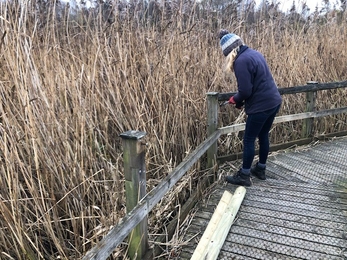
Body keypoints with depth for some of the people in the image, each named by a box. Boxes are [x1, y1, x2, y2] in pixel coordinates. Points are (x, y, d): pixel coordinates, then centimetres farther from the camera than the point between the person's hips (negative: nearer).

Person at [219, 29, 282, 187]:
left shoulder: (240, 61, -17)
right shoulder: (254, 53, 12)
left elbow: (245, 91, -19)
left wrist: (236, 100, 3)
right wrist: (239, 99, 13)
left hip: (261, 106, -9)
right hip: (274, 101, 9)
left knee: (249, 140, 3)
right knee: (263, 136, 20)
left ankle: (244, 176, 13)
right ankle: (261, 169, 33)